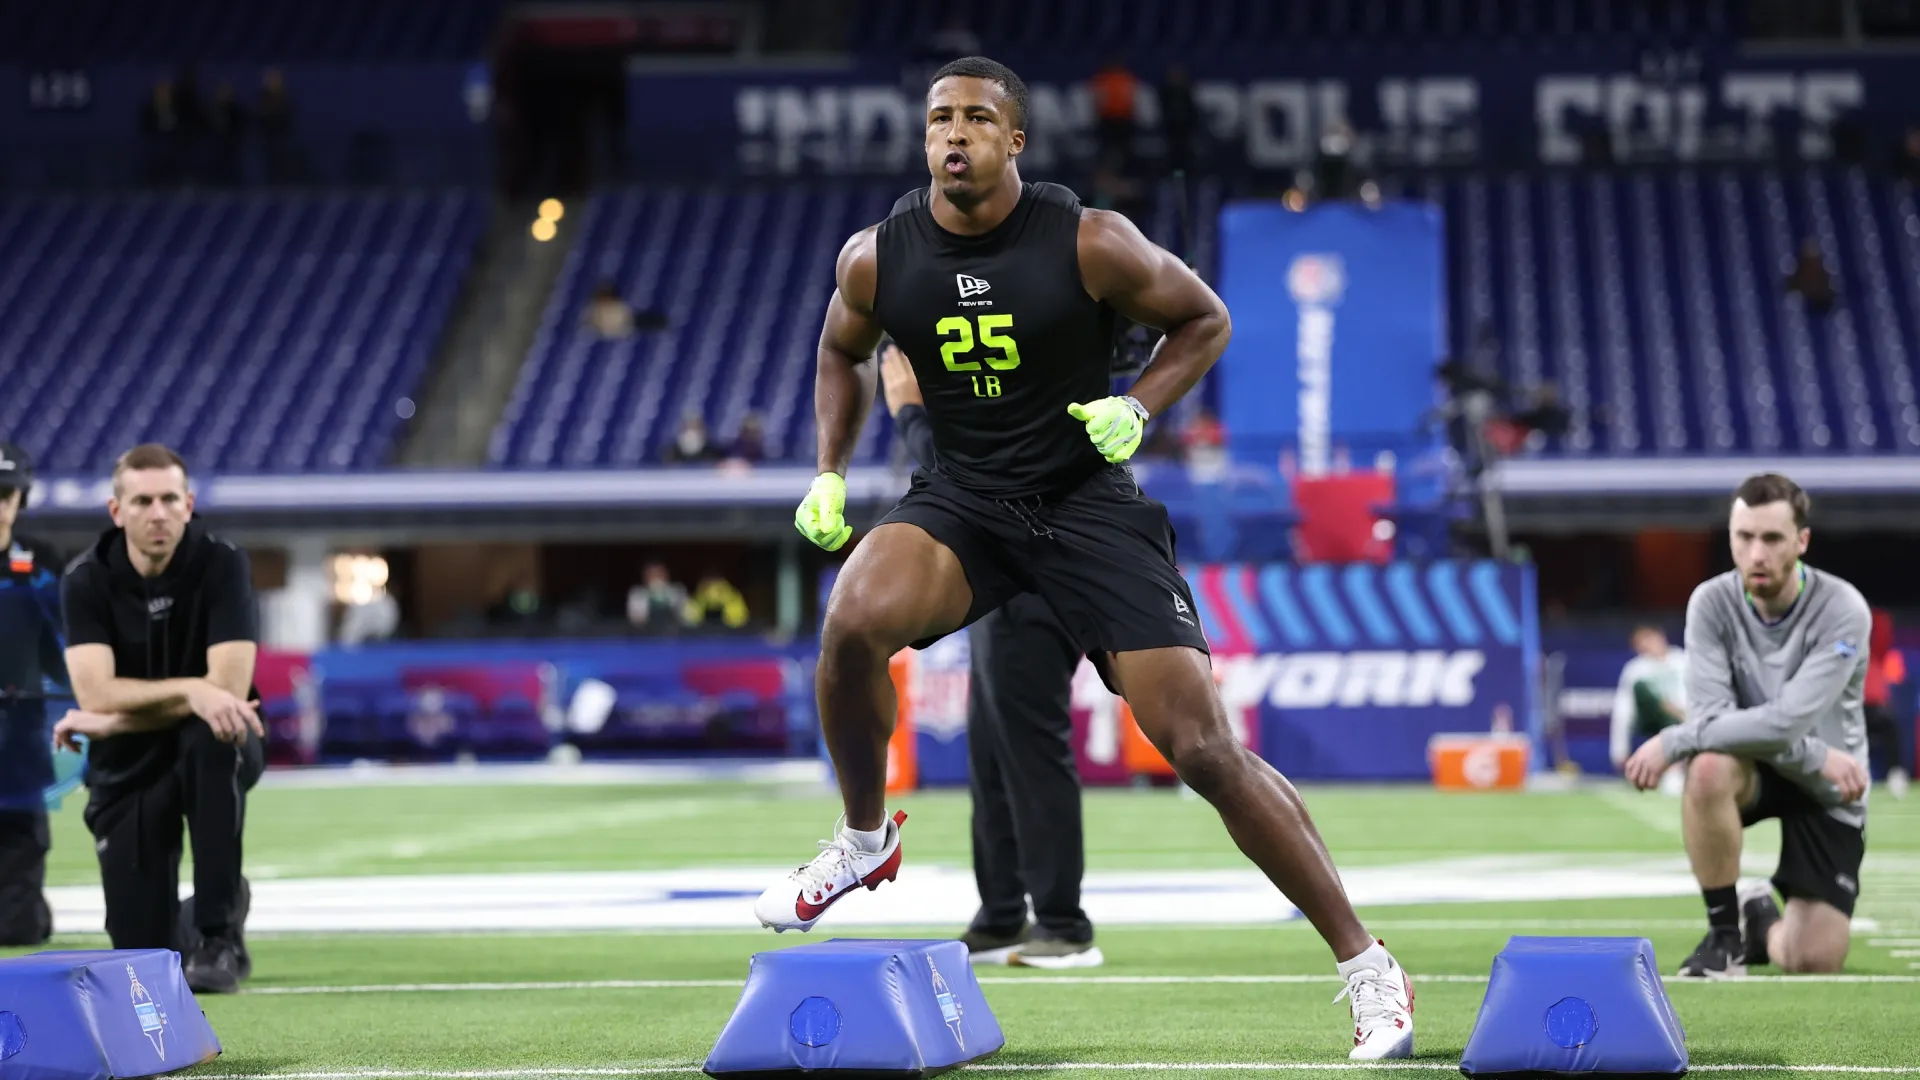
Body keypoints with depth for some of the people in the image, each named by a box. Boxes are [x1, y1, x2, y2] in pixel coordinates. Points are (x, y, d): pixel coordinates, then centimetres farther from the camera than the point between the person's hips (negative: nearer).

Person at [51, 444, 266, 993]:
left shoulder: (222, 565, -14)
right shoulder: (87, 580, -10)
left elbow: (229, 689, -24)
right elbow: (97, 694, -21)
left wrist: (112, 721, -21)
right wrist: (191, 690, -33)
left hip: (214, 749, -2)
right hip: (127, 769, 2)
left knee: (212, 738, -40)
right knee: (144, 958, -6)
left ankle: (220, 931, -29)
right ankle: (190, 930, 34)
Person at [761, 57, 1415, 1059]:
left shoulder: (1090, 244, -13)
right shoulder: (876, 258, -3)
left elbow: (1204, 319, 2)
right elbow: (842, 352, 18)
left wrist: (1136, 407, -13)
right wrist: (830, 473, 8)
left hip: (1086, 499, -3)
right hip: (961, 498, 3)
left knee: (1205, 749, -10)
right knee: (852, 621, -30)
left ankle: (1365, 966, 1)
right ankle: (865, 840, 0)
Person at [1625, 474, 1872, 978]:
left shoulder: (1841, 610, -22)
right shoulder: (1712, 603, -14)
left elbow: (1787, 721, -31)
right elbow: (1709, 713, -23)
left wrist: (1672, 742, -30)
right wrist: (1816, 757, -29)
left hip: (1826, 791, -1)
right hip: (1752, 766, 1)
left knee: (1814, 961, -13)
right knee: (1708, 766, -37)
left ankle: (1763, 923, 26)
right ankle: (1725, 933, -15)